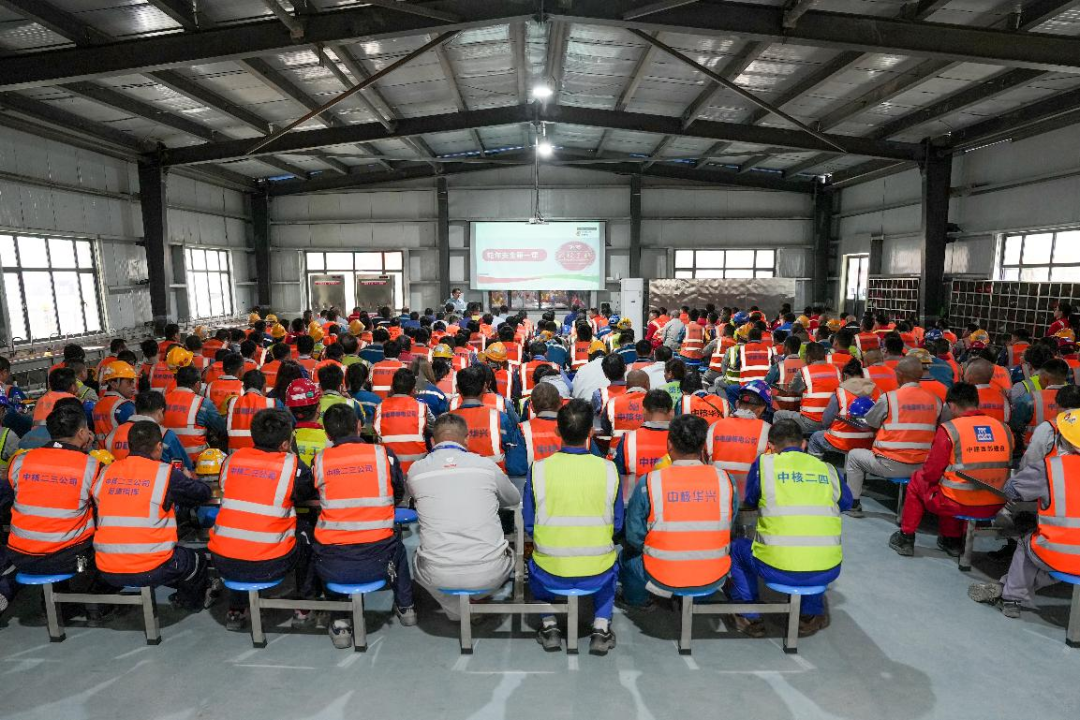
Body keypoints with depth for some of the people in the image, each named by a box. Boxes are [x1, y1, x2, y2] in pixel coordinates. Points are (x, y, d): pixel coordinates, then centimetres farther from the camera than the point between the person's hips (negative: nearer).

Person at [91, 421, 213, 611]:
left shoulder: (106, 473, 2)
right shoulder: (165, 473, -12)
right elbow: (203, 493, -1)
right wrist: (188, 480, 23)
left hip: (107, 572, 5)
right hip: (149, 571, -5)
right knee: (196, 560, 25)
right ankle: (189, 602, 49)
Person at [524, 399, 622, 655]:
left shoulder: (539, 469, -12)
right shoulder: (608, 469, -10)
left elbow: (529, 525, -1)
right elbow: (617, 526, 1)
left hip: (551, 575, 0)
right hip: (598, 576, 1)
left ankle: (549, 626, 28)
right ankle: (601, 628, 25)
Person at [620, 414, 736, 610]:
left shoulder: (648, 483, -17)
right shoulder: (725, 480, -10)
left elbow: (634, 537, -7)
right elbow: (728, 529, 3)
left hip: (661, 582, -2)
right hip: (714, 581, 3)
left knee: (628, 554, 28)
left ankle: (637, 601, 47)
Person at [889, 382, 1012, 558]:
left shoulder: (949, 429, -12)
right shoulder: (1003, 428, 2)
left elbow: (930, 473, -9)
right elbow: (1006, 468, 14)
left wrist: (925, 473, 14)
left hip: (958, 504, -5)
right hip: (994, 506, 5)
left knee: (917, 479, 21)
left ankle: (906, 538, 27)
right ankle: (952, 540, 39)